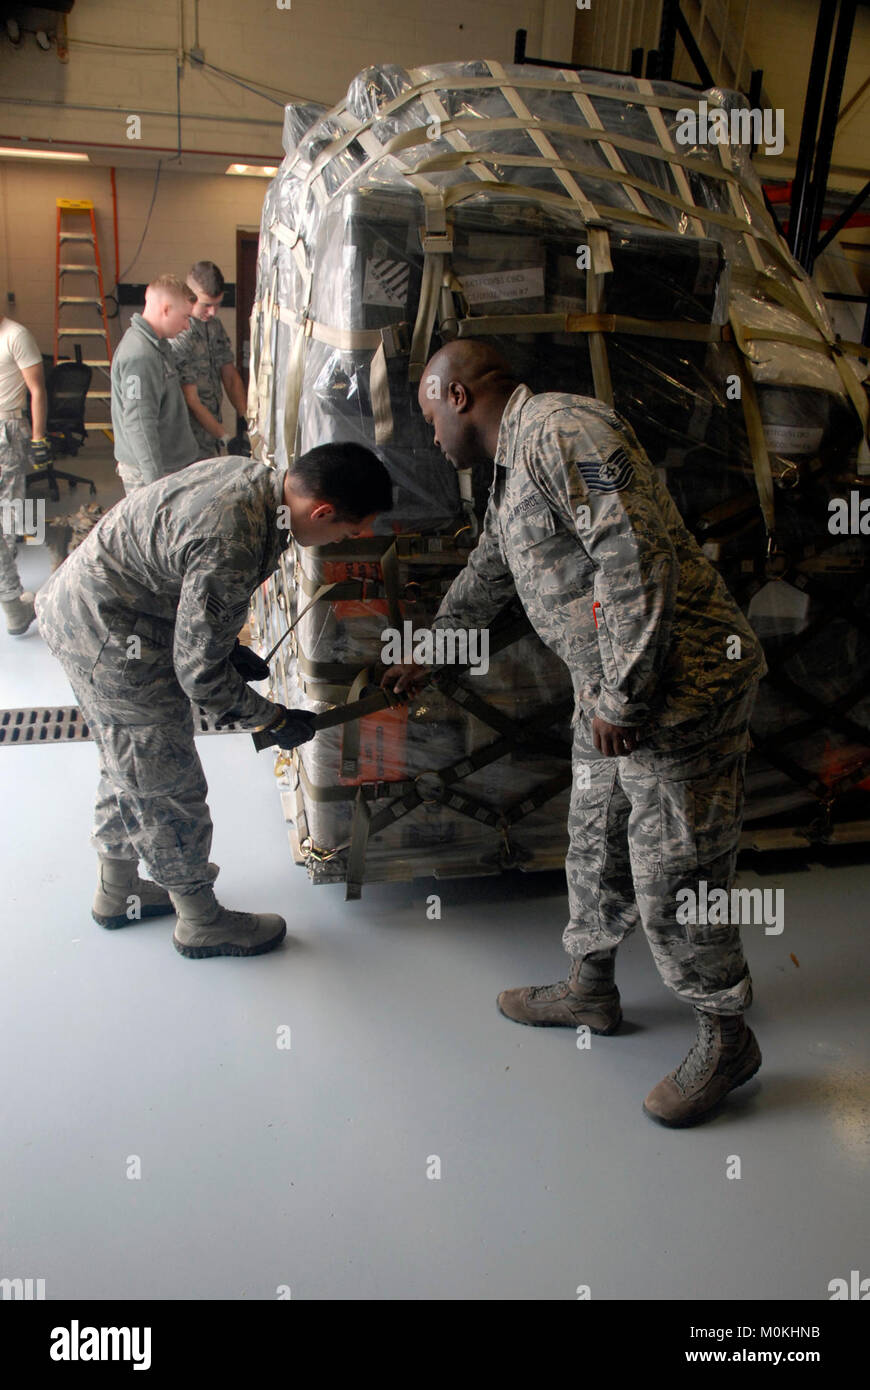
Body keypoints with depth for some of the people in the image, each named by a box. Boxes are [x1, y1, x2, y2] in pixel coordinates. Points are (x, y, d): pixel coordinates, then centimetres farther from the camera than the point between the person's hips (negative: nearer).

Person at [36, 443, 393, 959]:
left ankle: (116, 889, 45)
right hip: (111, 642, -10)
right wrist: (275, 720, -11)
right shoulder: (230, 552, -34)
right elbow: (200, 674, -24)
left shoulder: (251, 473, -5)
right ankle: (202, 922, 25)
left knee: (127, 765, 25)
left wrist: (227, 647, 12)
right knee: (168, 785, 5)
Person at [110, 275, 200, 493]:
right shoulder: (139, 356, -20)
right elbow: (138, 424, -25)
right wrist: (156, 481, -26)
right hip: (146, 473, -10)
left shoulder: (156, 344, 12)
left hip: (172, 464, 10)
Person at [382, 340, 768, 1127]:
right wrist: (425, 659, 42)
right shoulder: (514, 469, 17)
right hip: (615, 690, 10)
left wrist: (623, 699, -23)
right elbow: (483, 582, 31)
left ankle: (726, 1039, 22)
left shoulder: (563, 430, -16)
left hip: (681, 687, -10)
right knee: (595, 847, 21)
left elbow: (637, 560, -26)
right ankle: (591, 990, 40)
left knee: (673, 882, 1)